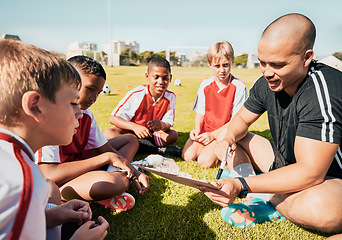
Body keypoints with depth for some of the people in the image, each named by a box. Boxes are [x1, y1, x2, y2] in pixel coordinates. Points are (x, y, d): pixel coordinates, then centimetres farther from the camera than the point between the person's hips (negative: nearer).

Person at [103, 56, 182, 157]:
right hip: (128, 132, -2)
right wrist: (135, 127, -38)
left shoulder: (170, 97, -12)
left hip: (149, 133, 2)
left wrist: (162, 125, -35)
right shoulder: (137, 94, -22)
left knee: (174, 135, -18)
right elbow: (112, 118, -21)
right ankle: (158, 150, -33)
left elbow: (168, 124, -9)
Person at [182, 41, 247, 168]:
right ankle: (210, 147, 11)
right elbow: (200, 112, 10)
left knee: (205, 161, -23)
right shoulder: (205, 84, 4)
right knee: (188, 156, -15)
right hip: (205, 130, 4)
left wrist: (213, 135, -16)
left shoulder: (239, 87, -9)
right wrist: (197, 129, -9)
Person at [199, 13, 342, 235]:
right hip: (283, 164, 7)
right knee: (225, 135, 2)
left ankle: (271, 202, -9)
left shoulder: (324, 92, -31)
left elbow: (310, 174, -34)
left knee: (318, 207, -42)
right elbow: (242, 120, 5)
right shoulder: (267, 83, -9)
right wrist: (231, 136, -18)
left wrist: (241, 185, -38)